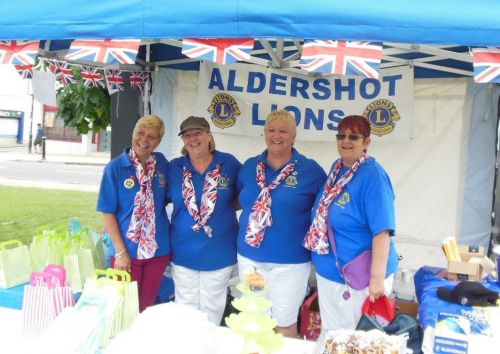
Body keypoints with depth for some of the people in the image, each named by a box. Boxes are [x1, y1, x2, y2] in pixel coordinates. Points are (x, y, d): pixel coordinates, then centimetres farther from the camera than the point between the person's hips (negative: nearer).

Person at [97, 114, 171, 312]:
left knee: (147, 307, 16)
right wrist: (121, 252, -12)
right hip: (127, 251, -3)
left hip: (158, 250, 3)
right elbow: (108, 212, -8)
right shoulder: (115, 167, -8)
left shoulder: (163, 164, 1)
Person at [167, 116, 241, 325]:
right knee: (185, 307, 14)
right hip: (184, 252, 1)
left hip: (219, 252, -1)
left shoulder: (229, 164, -5)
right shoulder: (174, 167, -1)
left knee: (212, 309, 13)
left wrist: (225, 206, -5)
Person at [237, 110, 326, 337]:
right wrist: (246, 229, 6)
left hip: (290, 262, -3)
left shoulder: (311, 170, -7)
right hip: (249, 257, 4)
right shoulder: (249, 166, 4)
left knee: (284, 325, 11)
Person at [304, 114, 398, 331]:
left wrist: (377, 278, -28)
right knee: (330, 334, 23)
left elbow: (382, 231, -25)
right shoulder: (337, 168, 5)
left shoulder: (373, 176, -20)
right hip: (328, 273, 8)